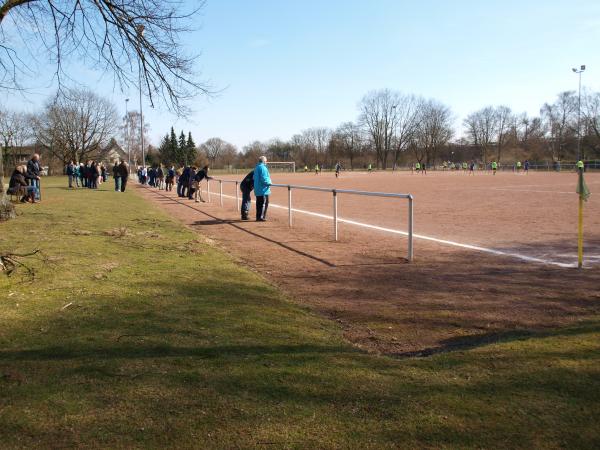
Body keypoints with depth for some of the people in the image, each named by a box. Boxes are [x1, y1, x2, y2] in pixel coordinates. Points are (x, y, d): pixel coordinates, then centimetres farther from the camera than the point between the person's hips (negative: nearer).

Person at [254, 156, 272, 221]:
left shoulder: (256, 167, 16)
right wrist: (269, 183, -9)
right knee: (264, 203, -5)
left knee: (259, 203, 13)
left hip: (257, 189, 10)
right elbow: (264, 178, -22)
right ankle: (261, 217, -6)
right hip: (263, 189, -10)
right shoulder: (263, 167, -14)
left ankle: (258, 217, 18)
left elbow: (254, 178, 22)